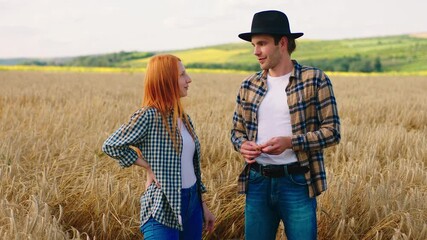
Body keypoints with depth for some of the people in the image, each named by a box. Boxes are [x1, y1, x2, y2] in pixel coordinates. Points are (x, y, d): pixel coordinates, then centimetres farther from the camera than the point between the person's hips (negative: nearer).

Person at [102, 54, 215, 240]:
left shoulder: (183, 118, 9)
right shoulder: (149, 116, -13)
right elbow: (110, 146, -15)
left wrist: (203, 206, 17)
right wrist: (149, 167, -13)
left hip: (192, 202, 7)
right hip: (163, 207, -7)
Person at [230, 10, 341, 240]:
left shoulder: (315, 79, -4)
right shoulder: (249, 85, 8)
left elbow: (332, 131, -6)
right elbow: (237, 130, 15)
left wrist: (290, 142, -19)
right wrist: (242, 145, -8)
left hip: (297, 183, -4)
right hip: (257, 182, 4)